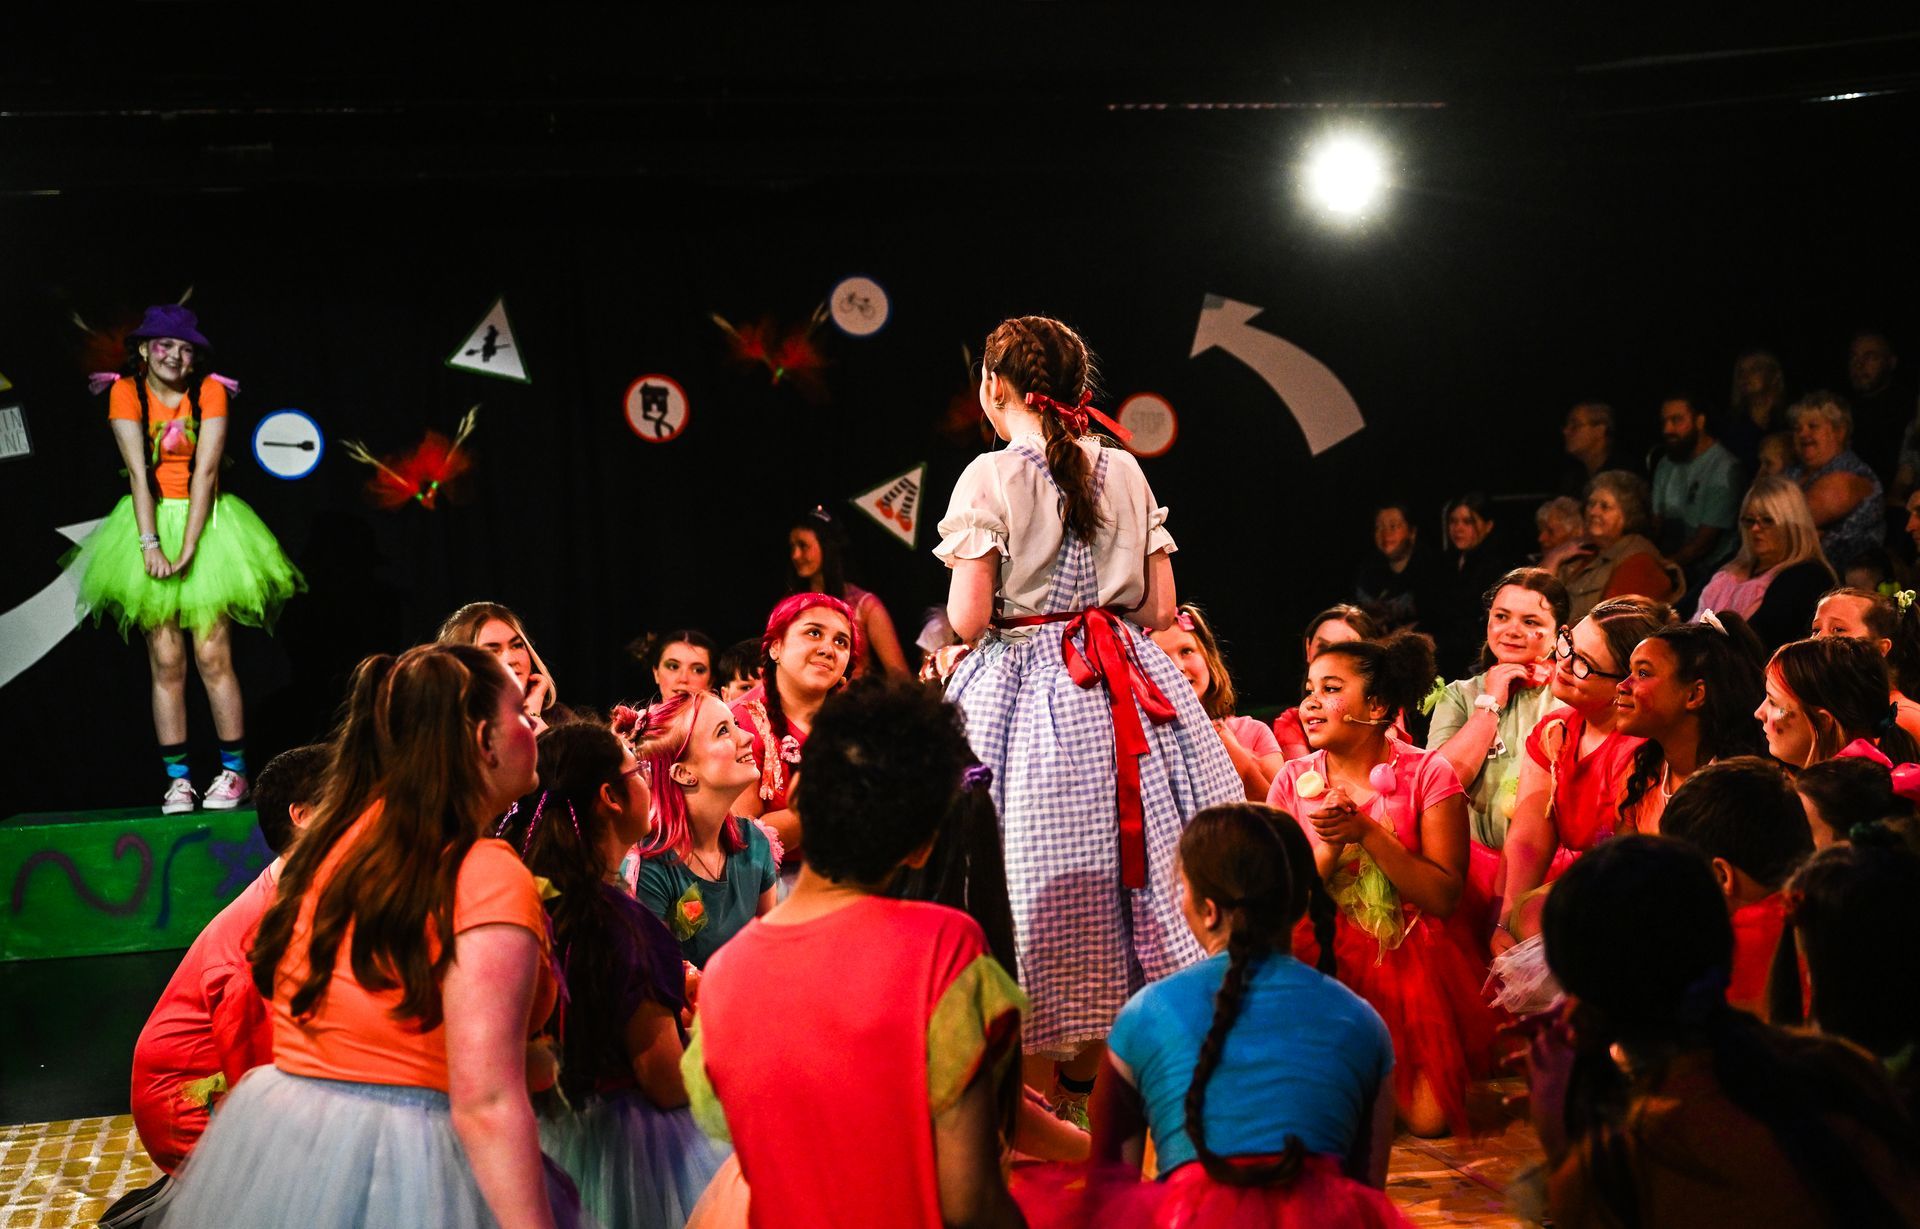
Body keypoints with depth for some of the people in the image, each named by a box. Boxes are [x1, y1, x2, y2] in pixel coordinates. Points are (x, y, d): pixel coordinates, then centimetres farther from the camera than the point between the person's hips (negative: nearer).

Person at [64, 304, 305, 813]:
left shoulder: (210, 391, -3)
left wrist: (188, 549, -18)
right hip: (150, 522, 1)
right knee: (165, 662, -1)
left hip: (205, 524, -1)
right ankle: (177, 778, 3)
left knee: (213, 656, -6)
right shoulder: (127, 392, -2)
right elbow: (138, 471, -10)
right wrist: (150, 544, -20)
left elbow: (206, 471, -10)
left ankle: (234, 771, 2)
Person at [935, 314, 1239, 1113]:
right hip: (1123, 690, 4)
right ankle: (1088, 1089, 18)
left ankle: (1033, 1103, 5)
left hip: (1022, 688, -4)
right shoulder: (1125, 471, 5)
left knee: (1039, 883, 0)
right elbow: (1161, 609, 5)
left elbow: (967, 619, -14)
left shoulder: (990, 478, -8)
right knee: (1115, 871, 10)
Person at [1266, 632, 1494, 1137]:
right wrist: (1329, 847, -18)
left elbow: (1443, 898, -12)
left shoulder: (1426, 773, -6)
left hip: (1411, 960, -2)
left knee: (1427, 1118, -17)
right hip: (1326, 964, 2)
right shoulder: (1293, 782, 2)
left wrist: (1367, 833, -20)